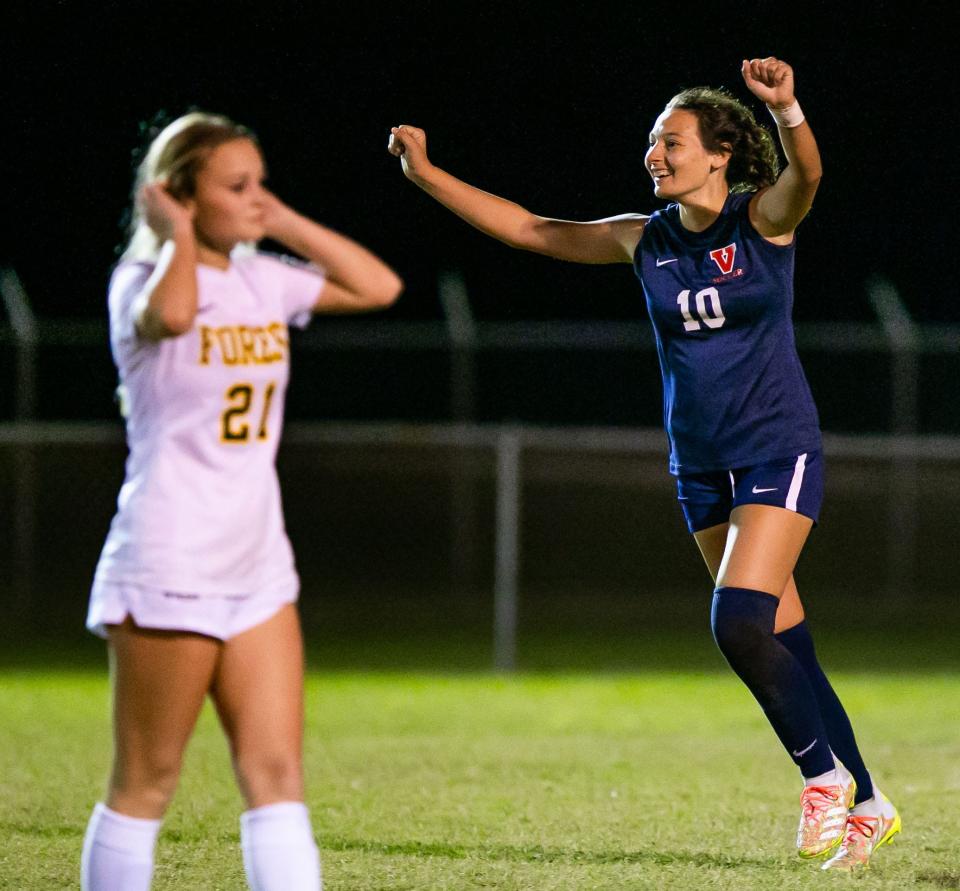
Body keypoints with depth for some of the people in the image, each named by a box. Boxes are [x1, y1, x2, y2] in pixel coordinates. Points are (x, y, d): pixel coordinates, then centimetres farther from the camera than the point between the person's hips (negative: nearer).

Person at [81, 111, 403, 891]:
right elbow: (171, 314, -34)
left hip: (257, 564, 7)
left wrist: (286, 222, 6)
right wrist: (179, 235, -16)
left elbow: (379, 286, 12)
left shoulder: (264, 280, 9)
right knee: (147, 783, 0)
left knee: (277, 776, 0)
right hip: (169, 561, -7)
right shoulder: (142, 279, -10)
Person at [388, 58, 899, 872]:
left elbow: (806, 176, -30)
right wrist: (428, 175, 5)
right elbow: (530, 230, 11)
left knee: (739, 623, -20)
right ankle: (866, 805, 16)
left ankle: (825, 775, -1)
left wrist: (788, 110, -52)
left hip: (778, 452, -5)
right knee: (782, 643, 6)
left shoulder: (764, 219, -9)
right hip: (702, 468, 5)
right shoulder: (645, 240, 5)